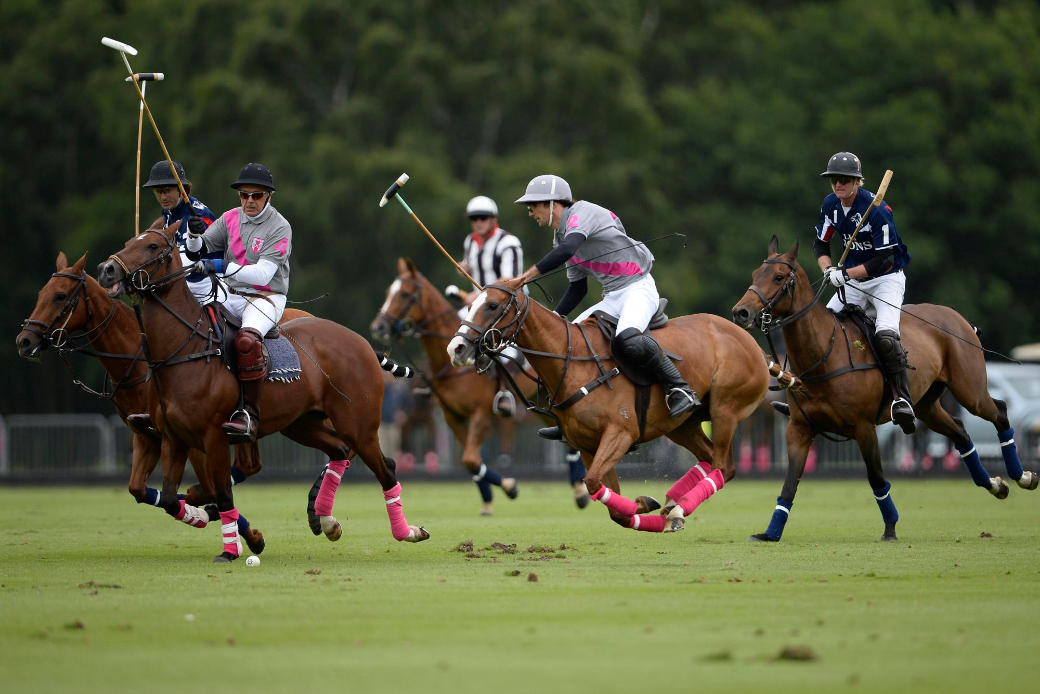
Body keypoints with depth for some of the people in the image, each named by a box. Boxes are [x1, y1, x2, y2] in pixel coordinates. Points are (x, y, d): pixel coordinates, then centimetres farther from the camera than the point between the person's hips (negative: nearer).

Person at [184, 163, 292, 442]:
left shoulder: (279, 227, -8)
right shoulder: (230, 219, 7)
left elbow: (263, 274, -19)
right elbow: (198, 253, 6)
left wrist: (222, 267, -28)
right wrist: (195, 236, -17)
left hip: (266, 298, -6)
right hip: (232, 296, 6)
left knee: (247, 340, -35)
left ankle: (249, 414, -32)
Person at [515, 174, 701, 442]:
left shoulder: (582, 212, -13)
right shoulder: (560, 238, 14)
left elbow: (568, 248, -34)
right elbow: (578, 287, 20)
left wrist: (527, 275, -35)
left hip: (638, 288, -10)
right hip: (611, 298, 10)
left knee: (628, 339, -37)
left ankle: (680, 389, -24)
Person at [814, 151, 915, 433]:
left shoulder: (876, 209, -23)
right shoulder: (831, 205, -2)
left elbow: (884, 259, -24)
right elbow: (820, 243, 9)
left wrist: (847, 274, -26)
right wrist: (829, 269, -11)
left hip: (886, 279, -7)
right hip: (853, 283, 7)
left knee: (885, 336, -28)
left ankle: (902, 399, -27)